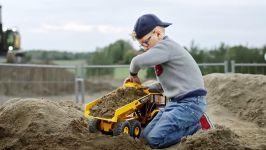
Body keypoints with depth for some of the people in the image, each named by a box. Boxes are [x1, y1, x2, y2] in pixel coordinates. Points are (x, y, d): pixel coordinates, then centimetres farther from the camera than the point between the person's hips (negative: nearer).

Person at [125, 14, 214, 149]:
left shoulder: (167, 46, -14)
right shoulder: (162, 49, 18)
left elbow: (138, 61, -28)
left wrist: (133, 74, -6)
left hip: (190, 102, -10)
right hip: (175, 102, 10)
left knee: (155, 139, -20)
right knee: (146, 135, 2)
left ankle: (197, 124, -4)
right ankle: (191, 122, 9)